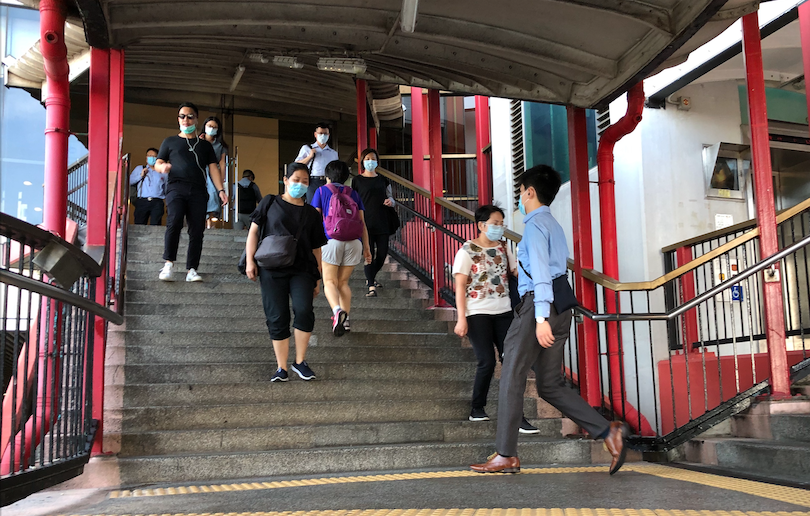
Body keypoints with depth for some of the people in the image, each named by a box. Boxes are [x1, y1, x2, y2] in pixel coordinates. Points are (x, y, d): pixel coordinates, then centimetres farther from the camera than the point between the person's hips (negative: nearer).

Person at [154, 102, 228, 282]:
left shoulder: (205, 144, 23)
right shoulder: (170, 141, 20)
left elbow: (213, 168, 15)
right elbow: (158, 164, 15)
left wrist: (220, 190, 0)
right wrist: (163, 167, -11)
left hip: (198, 190, 2)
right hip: (176, 187, -2)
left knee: (197, 230, -8)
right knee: (174, 222, -25)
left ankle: (191, 270, -7)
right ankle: (168, 264, -22)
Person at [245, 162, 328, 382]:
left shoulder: (312, 213, 14)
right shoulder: (270, 203, 9)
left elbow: (316, 248, 15)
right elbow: (254, 231, 7)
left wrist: (317, 278, 12)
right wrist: (250, 261, -2)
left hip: (302, 269, 1)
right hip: (272, 269, 0)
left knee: (304, 310, -20)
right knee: (277, 318, -1)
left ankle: (300, 361, -4)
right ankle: (281, 368, 9)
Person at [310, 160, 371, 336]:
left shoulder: (322, 191, 13)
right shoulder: (354, 194, 20)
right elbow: (362, 223, 14)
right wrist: (366, 248, 14)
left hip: (332, 239, -3)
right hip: (354, 241, 3)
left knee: (330, 281, -2)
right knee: (343, 282, 13)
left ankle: (337, 310, -29)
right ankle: (345, 320, 1)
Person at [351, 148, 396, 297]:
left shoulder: (383, 180, 14)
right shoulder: (357, 181, 4)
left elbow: (391, 198, 20)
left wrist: (390, 201, -4)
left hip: (382, 222, 4)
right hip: (366, 223, -4)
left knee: (382, 253, 4)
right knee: (369, 254, -8)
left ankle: (371, 277, 30)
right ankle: (371, 286, -5)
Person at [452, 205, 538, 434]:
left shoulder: (503, 248, 11)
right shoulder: (467, 251, -5)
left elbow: (518, 271, 10)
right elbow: (460, 287, -8)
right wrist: (461, 318, -14)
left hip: (503, 312, 5)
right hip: (478, 313, -5)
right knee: (487, 361, -8)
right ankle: (477, 409, 13)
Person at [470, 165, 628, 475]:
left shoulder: (536, 224, -5)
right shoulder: (553, 225, 24)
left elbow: (540, 271, -15)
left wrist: (540, 318, -21)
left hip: (541, 304, -9)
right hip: (561, 307, 9)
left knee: (512, 379, -3)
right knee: (550, 386, 10)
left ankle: (506, 456, 1)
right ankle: (608, 431, 1)